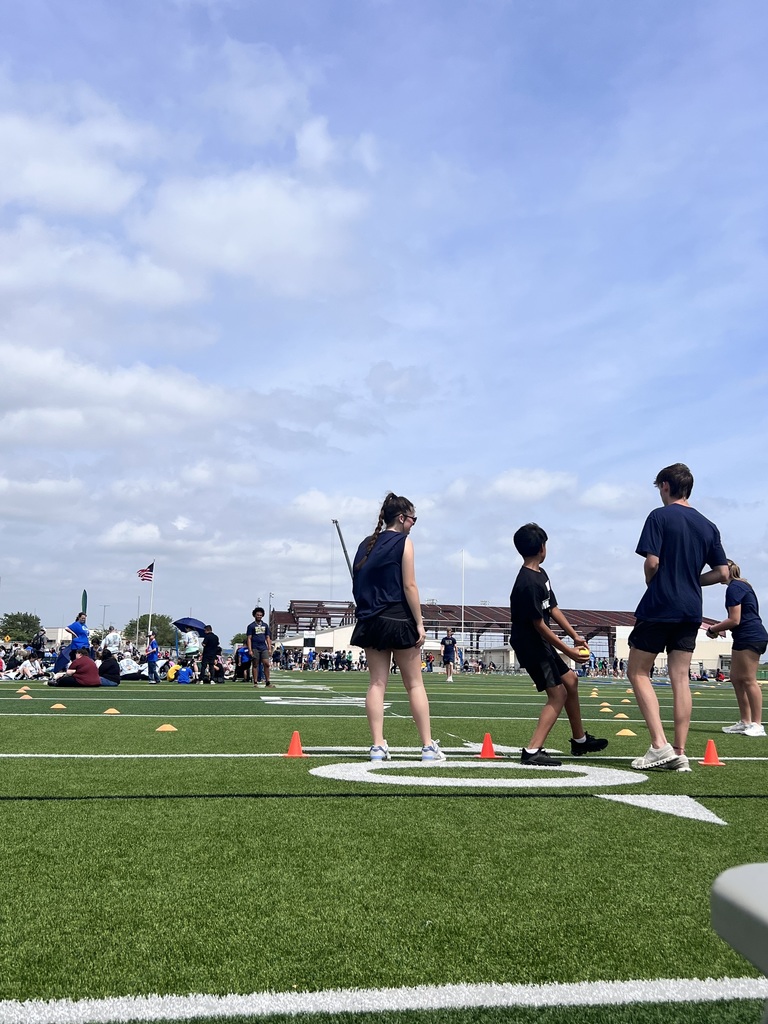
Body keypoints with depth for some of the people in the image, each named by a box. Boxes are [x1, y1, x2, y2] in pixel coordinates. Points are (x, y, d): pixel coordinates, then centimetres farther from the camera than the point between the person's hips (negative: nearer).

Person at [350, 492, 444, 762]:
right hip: (398, 620, -5)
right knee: (415, 684, 2)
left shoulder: (366, 544, 12)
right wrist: (419, 623, -9)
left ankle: (378, 746, 2)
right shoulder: (404, 542, -5)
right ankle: (428, 746, 5)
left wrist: (366, 610, 14)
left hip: (370, 622, 5)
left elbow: (357, 585, 11)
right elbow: (409, 586, -11)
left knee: (377, 683, 5)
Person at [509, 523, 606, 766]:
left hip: (541, 643, 11)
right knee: (558, 693, -12)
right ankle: (532, 751, -15)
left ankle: (580, 741, 34)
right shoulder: (528, 583, -24)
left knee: (570, 679, 20)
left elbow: (553, 609, 12)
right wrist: (568, 651, -18)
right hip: (529, 644, -11)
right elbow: (539, 625, -22)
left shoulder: (541, 574, 8)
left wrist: (575, 636, 6)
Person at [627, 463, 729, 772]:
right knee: (680, 678, 6)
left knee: (637, 672, 3)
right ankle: (679, 754, 6)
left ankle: (659, 745, -6)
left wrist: (651, 583, 5)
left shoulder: (659, 517, -7)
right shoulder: (708, 526, 11)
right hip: (691, 612, 6)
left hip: (658, 607, -6)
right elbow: (722, 573, 8)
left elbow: (652, 562, -15)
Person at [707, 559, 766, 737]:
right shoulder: (742, 585, 19)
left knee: (748, 680, -7)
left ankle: (757, 725, -4)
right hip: (745, 638, 10)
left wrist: (713, 629, -4)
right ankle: (745, 722, 14)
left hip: (749, 638, -10)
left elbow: (734, 620, -17)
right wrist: (720, 628, 14)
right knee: (736, 678, 11)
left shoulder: (734, 588, -12)